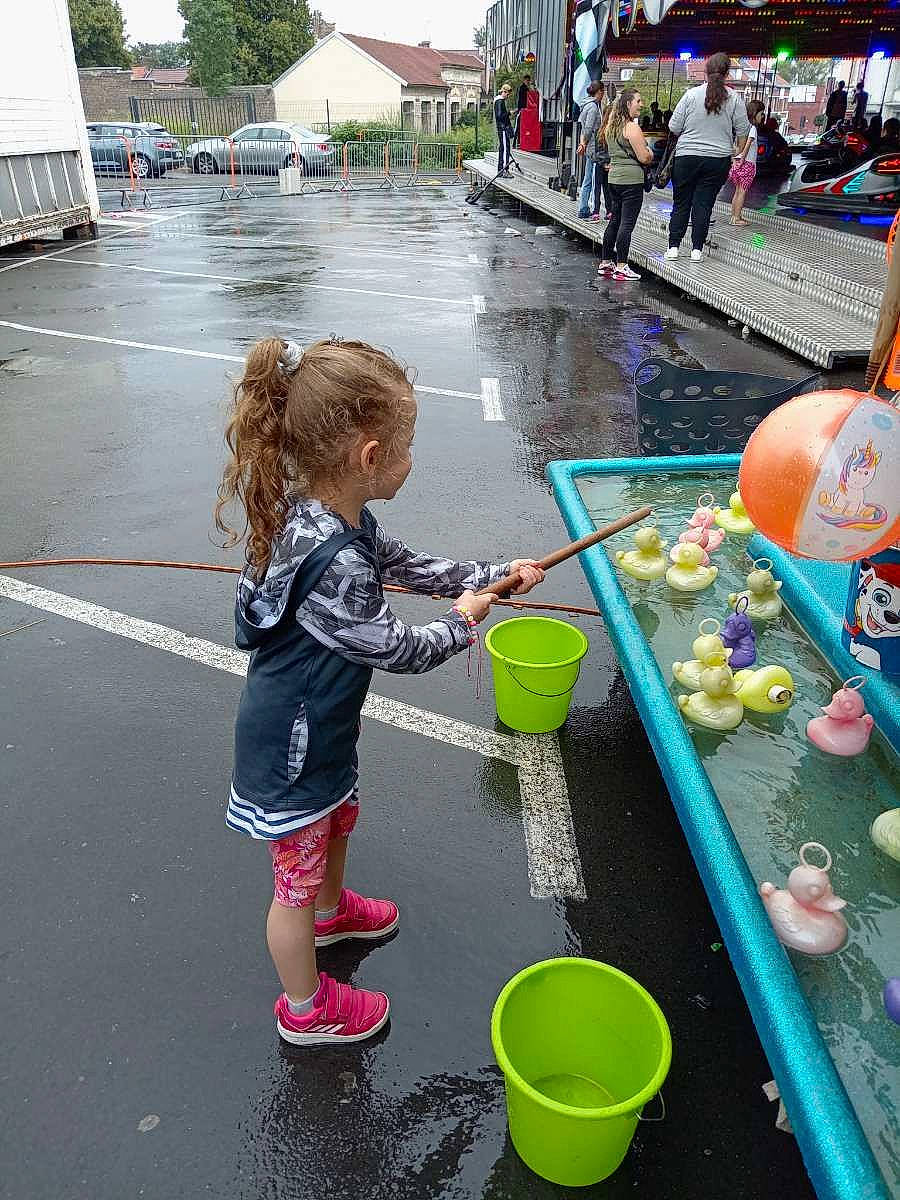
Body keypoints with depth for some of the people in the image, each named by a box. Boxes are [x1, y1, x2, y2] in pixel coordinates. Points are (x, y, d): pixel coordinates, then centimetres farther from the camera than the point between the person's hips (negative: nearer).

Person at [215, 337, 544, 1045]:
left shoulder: (339, 517, -7)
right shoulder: (333, 561, -37)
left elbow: (406, 565, 9)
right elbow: (398, 650, -24)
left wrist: (495, 575, 8)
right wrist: (461, 623, -6)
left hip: (323, 726, 9)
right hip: (294, 750, -9)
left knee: (337, 823, 33)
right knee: (296, 880, 14)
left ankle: (331, 910, 63)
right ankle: (306, 1009, 40)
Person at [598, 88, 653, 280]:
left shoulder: (610, 126, 12)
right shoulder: (632, 128, -13)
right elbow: (644, 158, -15)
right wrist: (650, 153, 6)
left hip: (614, 177, 8)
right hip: (632, 179, -8)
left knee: (614, 221, 16)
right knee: (627, 223, -7)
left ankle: (606, 263, 19)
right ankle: (621, 267, -8)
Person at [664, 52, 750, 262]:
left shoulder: (691, 94, -4)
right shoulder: (734, 99, 0)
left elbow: (674, 128, -2)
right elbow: (742, 131, 6)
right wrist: (740, 152, 23)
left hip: (687, 157, -1)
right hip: (718, 158, 1)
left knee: (681, 203, 8)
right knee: (704, 203, 6)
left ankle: (673, 246, 8)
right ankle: (697, 249, 4)